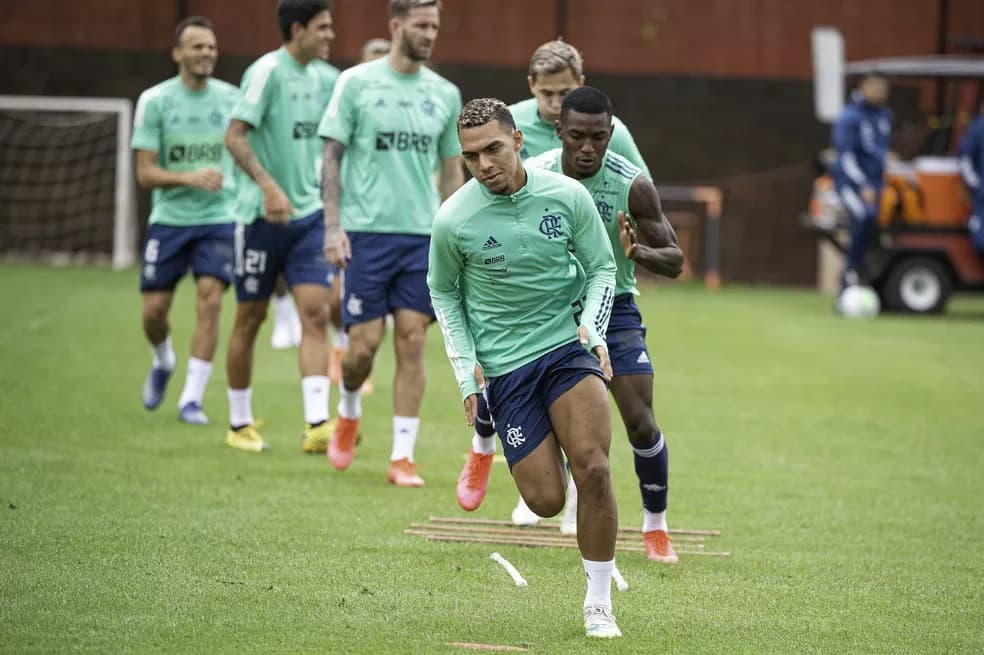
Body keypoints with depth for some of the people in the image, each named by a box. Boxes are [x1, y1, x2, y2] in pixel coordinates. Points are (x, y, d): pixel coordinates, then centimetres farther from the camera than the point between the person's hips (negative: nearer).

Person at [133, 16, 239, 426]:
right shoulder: (155, 101, -6)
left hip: (218, 219, 0)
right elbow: (145, 173, -8)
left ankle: (192, 398, -7)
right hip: (169, 219, 0)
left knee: (209, 302, -13)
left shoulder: (231, 98, 0)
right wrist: (190, 178, -23)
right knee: (154, 308, 2)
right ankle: (163, 362, 36)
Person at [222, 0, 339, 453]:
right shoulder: (268, 72, -12)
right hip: (263, 214, -5)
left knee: (316, 312, -8)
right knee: (250, 318, 6)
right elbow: (235, 136, -18)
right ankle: (239, 424, 19)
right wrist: (269, 186, -27)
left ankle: (317, 425, -14)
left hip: (310, 214, 5)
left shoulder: (326, 77, 8)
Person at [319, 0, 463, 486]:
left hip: (423, 234, 3)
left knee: (412, 344, -2)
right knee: (364, 342, -4)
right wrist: (332, 225, -9)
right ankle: (348, 411, 28)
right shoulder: (357, 83, -1)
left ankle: (403, 458, 2)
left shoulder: (444, 94, 8)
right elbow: (332, 155, -1)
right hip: (366, 230, -3)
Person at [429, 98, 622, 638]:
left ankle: (598, 603, -3)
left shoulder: (567, 196, -6)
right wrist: (465, 366, 1)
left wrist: (592, 328, -9)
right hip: (502, 366, -1)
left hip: (568, 347, 1)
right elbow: (443, 290, 8)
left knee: (593, 470, -18)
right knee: (545, 501, -8)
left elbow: (601, 268, 7)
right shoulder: (453, 220, -9)